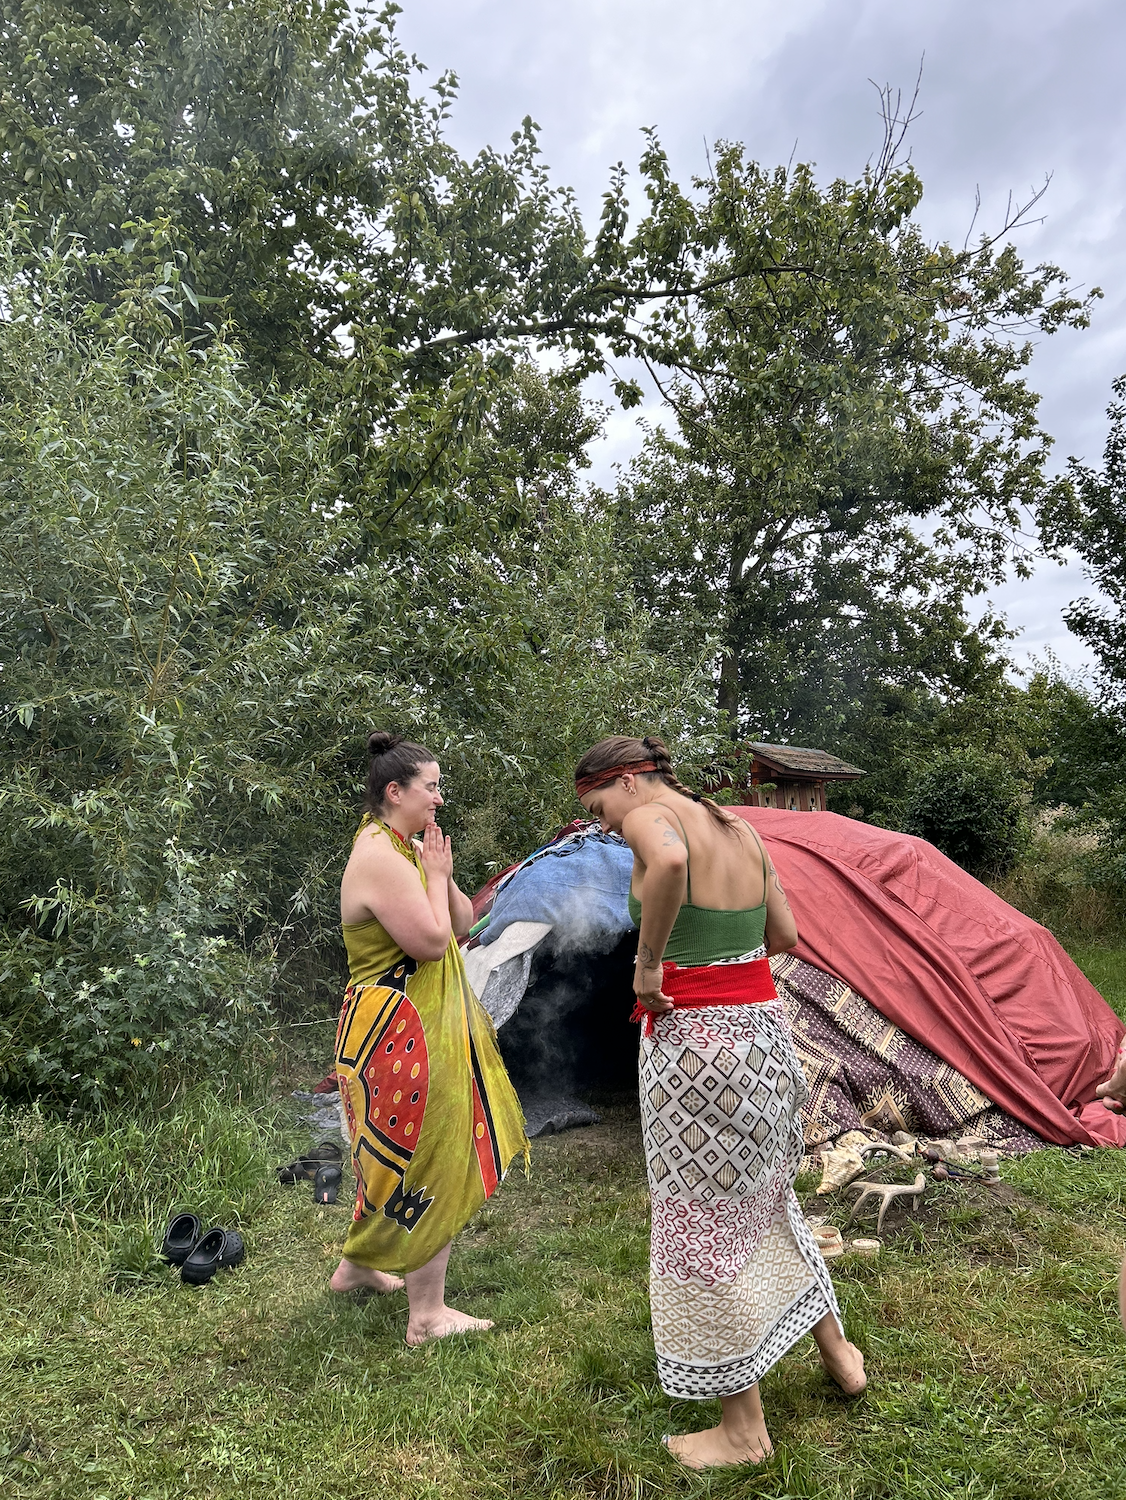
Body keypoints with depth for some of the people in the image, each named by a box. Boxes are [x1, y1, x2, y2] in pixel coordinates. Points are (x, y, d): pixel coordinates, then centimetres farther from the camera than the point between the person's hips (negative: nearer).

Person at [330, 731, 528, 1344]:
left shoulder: (403, 850, 11)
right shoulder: (381, 858, -21)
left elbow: (463, 924, 10)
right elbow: (432, 941, -26)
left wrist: (440, 873, -5)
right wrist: (435, 874, -15)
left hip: (412, 1028, 11)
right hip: (400, 1033, -11)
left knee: (393, 1157, 24)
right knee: (426, 1163, 0)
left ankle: (357, 1265, 42)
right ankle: (428, 1315, 14)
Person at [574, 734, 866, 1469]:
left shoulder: (650, 816, -13)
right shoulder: (740, 828, 10)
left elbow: (669, 863, -38)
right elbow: (785, 934, 14)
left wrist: (649, 963, -25)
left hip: (694, 1042, -8)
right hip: (764, 1029, 8)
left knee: (703, 1232, 8)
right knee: (765, 1200, 27)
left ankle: (744, 1429, 24)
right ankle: (839, 1354, 45)